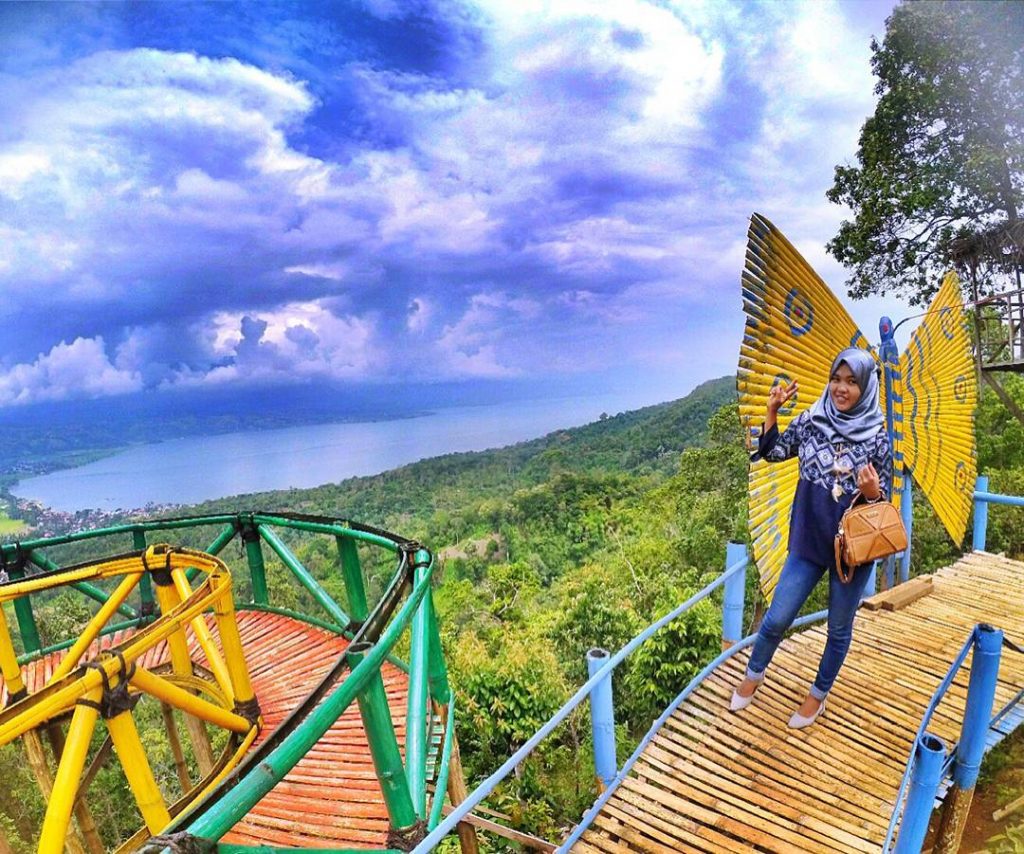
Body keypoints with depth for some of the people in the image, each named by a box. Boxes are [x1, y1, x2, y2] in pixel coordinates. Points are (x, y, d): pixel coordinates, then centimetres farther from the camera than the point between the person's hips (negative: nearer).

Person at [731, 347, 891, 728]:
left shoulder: (877, 437, -9)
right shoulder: (811, 420, -3)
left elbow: (883, 497, -2)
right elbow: (772, 452, 8)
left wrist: (872, 491, -26)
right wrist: (772, 410, -4)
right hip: (808, 541, 2)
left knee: (839, 628, 15)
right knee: (777, 618, 6)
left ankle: (818, 694, 38)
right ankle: (753, 675, 34)